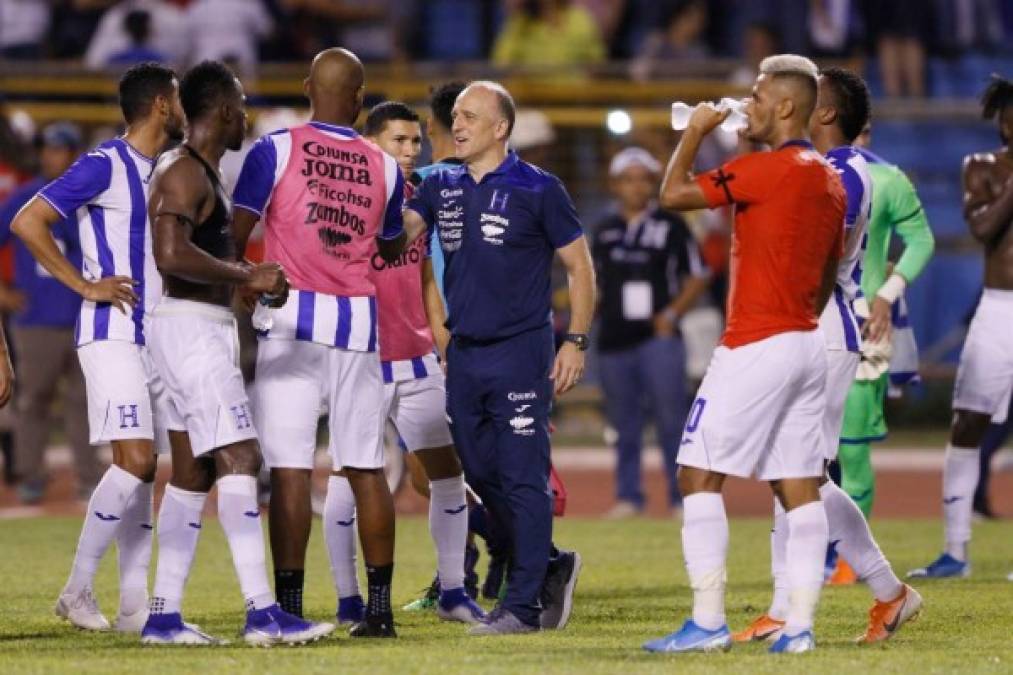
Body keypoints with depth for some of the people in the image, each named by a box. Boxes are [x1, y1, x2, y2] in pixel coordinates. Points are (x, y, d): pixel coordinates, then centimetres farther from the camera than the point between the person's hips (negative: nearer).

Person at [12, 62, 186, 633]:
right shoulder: (106, 166, -10)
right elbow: (28, 222, -15)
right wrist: (85, 285, -15)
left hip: (157, 338, 8)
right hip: (114, 335, -8)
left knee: (144, 468, 6)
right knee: (136, 461, -15)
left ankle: (134, 604, 8)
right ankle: (78, 591, -6)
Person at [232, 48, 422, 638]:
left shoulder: (275, 151, -4)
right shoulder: (384, 167, 7)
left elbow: (235, 236, -6)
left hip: (293, 320, -3)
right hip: (358, 322, 3)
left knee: (291, 468, -4)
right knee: (367, 468, 8)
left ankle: (289, 607, -7)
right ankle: (379, 606, 8)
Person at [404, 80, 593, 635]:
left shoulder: (537, 190, -5)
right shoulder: (441, 188, 11)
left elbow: (579, 266, -2)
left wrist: (575, 341, -8)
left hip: (519, 354, -6)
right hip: (462, 355, 6)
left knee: (523, 480, -6)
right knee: (482, 476, 10)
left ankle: (523, 605, -3)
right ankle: (551, 568, 27)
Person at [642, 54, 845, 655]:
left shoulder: (765, 170, -14)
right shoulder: (830, 182, 13)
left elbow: (673, 194, -11)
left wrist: (695, 132, 3)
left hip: (755, 350, -8)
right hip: (808, 347, 8)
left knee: (700, 475, -2)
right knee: (800, 487, 5)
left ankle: (709, 622, -7)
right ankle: (800, 625, 1)